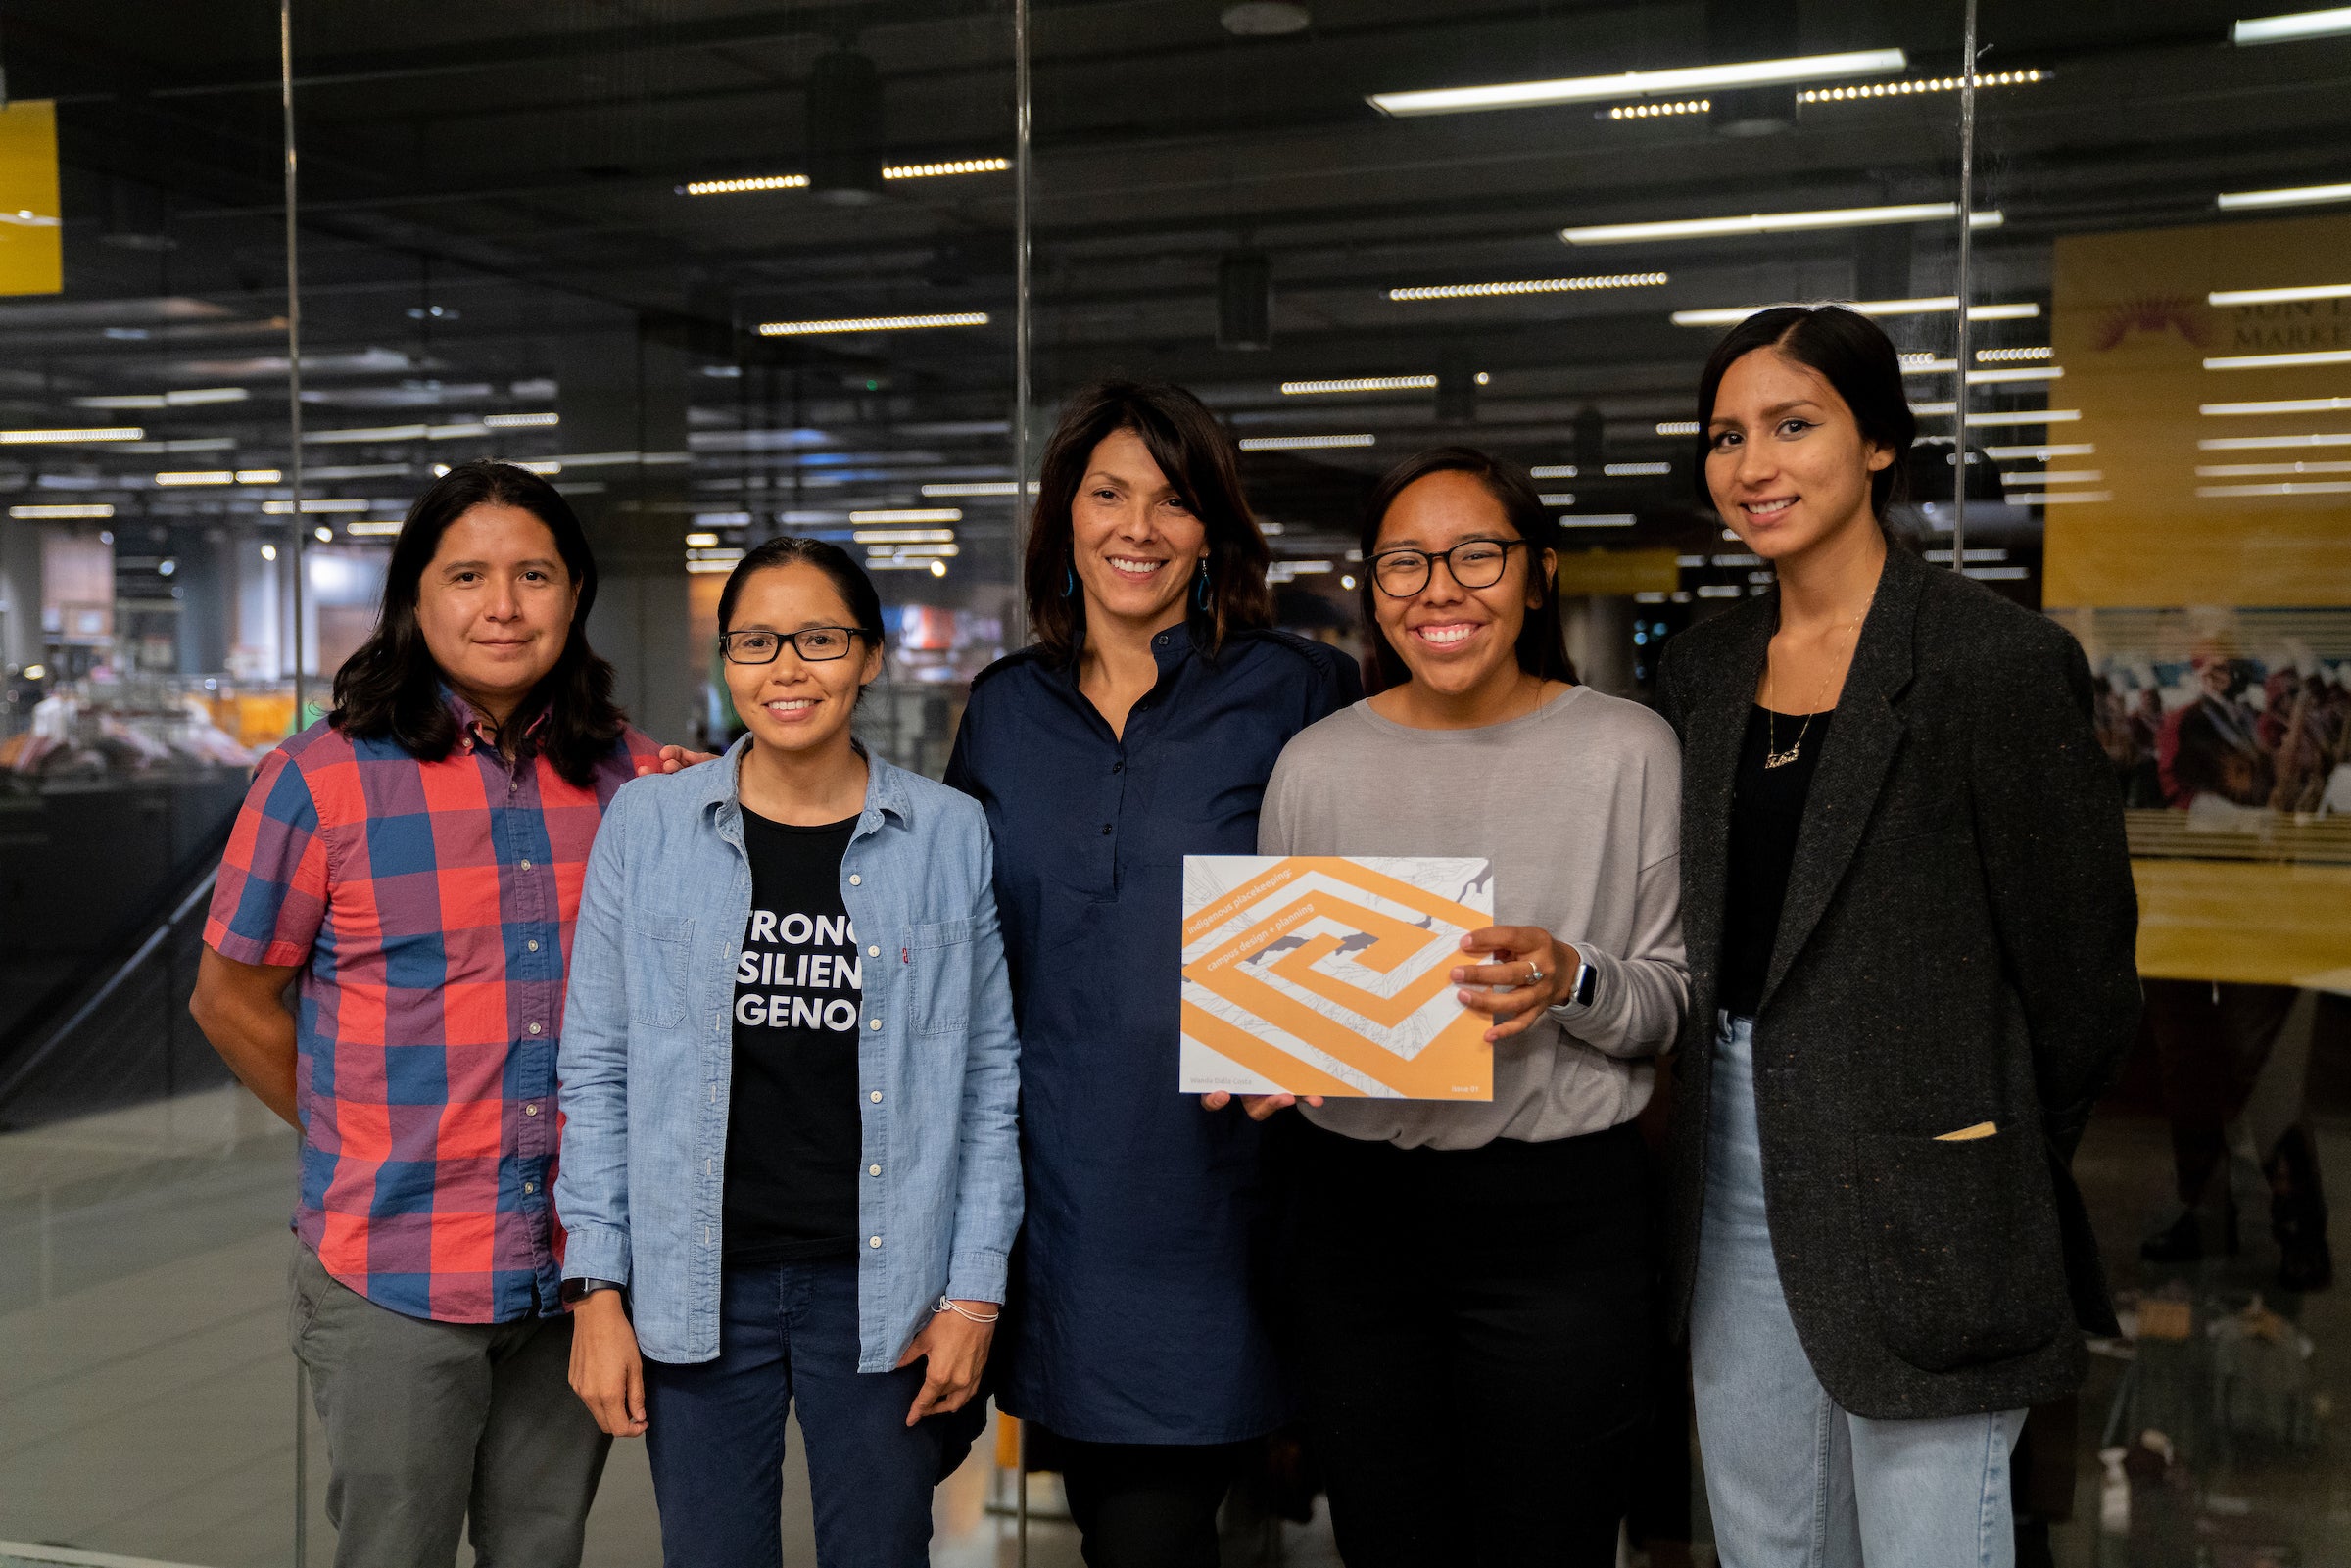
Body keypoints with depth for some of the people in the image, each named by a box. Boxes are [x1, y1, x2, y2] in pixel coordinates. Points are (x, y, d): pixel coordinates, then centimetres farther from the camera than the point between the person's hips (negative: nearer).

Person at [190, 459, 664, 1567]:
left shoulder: (632, 778, 3)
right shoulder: (322, 780, -6)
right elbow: (231, 999, 2)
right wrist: (369, 1141, 3)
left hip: (580, 1271, 3)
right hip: (397, 1282, -3)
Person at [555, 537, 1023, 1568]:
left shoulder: (950, 835, 0)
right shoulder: (647, 824, 0)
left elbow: (988, 1075, 3)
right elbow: (598, 1067, 4)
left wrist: (975, 1291, 0)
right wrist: (598, 1289, 0)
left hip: (882, 1285, 0)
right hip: (696, 1287, 0)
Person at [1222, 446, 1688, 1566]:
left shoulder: (1628, 749, -1)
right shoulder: (1315, 764, 5)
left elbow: (1676, 999, 1)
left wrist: (1572, 980, -19)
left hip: (1560, 1212, -2)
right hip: (1356, 1210, 2)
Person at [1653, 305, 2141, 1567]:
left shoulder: (1996, 658, -11)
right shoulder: (1702, 667, 9)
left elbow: (2078, 964, -8)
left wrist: (1994, 1169, 0)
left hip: (1915, 1169, -6)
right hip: (1736, 1161, 6)